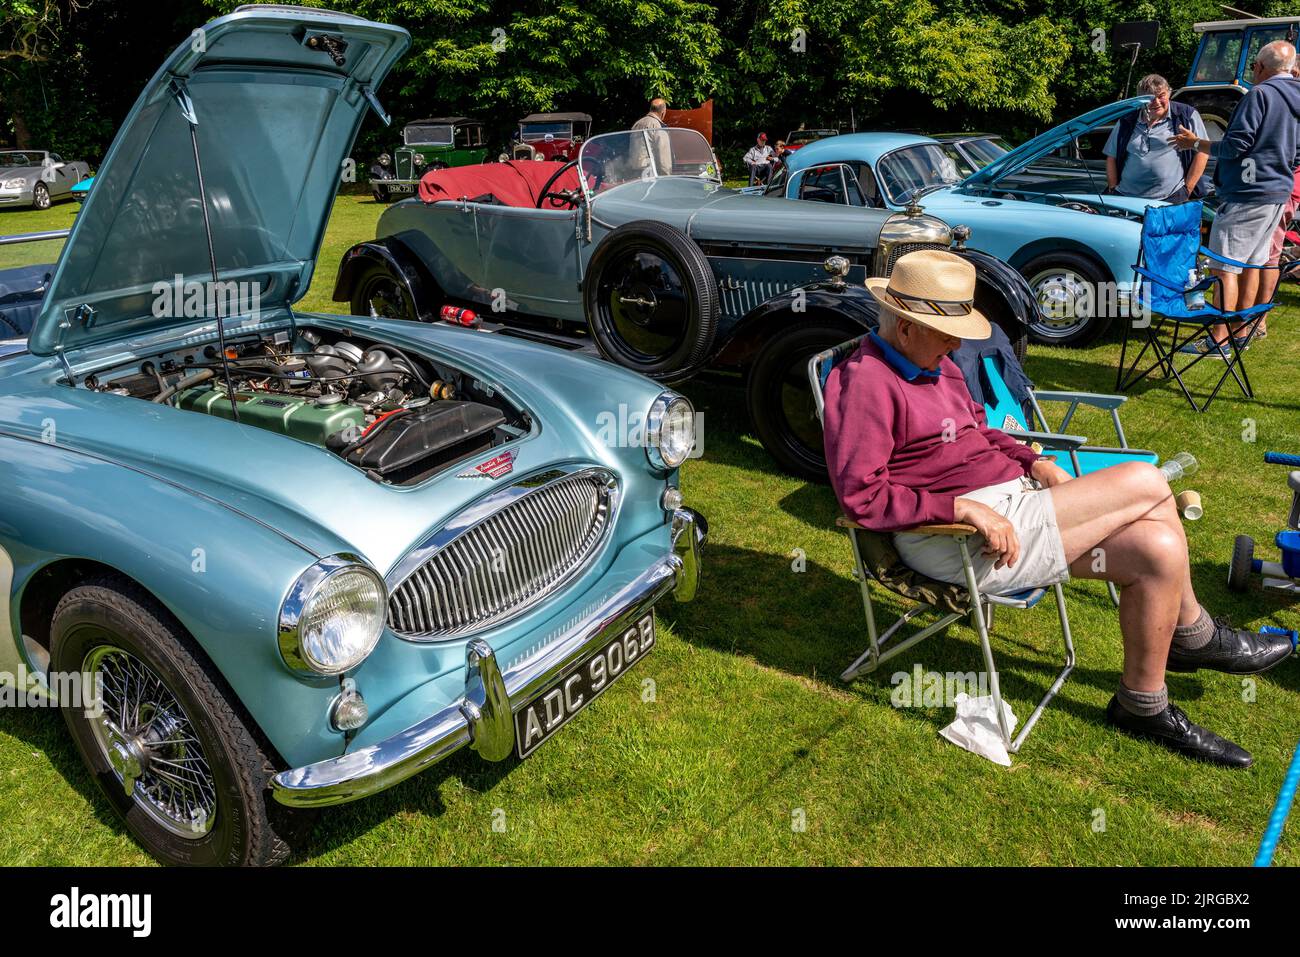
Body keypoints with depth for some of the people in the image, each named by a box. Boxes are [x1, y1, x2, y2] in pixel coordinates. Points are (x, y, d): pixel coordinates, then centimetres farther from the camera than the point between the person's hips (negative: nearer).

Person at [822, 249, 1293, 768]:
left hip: (1009, 500, 10)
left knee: (1158, 551, -5)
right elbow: (860, 496, -24)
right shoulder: (865, 381, -16)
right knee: (1146, 482, -13)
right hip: (954, 542, -10)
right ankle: (1197, 636, 12)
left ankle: (1144, 706, 17)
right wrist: (963, 506, -27)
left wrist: (1035, 463, 8)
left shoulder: (934, 362, 15)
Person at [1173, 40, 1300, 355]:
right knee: (1252, 263, 15)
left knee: (1225, 266, -8)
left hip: (1247, 194, -9)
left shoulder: (1261, 94, -13)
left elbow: (1236, 145, -18)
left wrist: (1196, 143, -5)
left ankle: (1219, 341, -9)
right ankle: (1240, 332, 22)